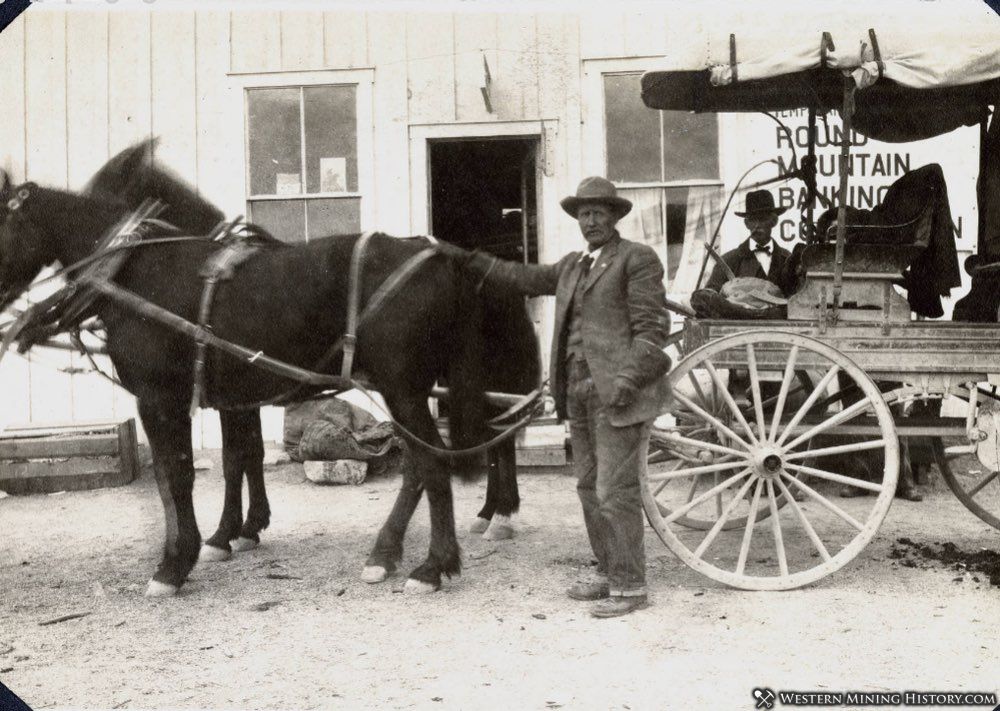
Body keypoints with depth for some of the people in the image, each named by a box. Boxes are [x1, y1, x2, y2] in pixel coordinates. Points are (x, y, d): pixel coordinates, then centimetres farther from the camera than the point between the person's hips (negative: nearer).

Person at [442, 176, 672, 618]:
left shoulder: (637, 259, -4)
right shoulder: (572, 265, 18)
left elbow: (651, 328, -10)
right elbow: (526, 279, 27)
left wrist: (628, 379, -20)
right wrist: (470, 260, 26)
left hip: (619, 395, -8)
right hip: (579, 394, 8)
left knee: (615, 491, -7)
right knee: (590, 489, 14)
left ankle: (629, 586, 3)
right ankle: (608, 572, 26)